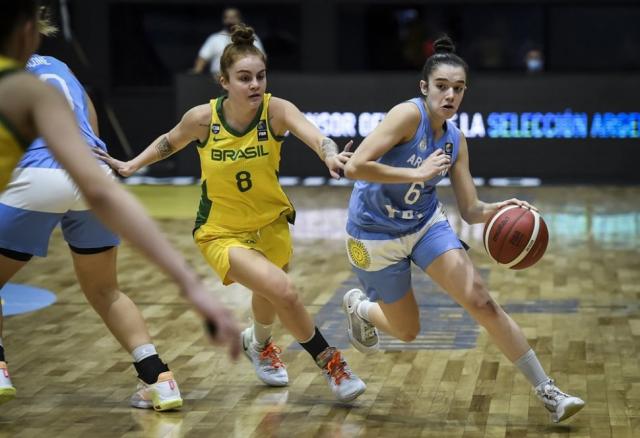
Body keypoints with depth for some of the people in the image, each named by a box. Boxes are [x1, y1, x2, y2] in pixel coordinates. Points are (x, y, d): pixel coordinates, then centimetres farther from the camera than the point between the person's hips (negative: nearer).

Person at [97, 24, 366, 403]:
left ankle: (260, 344, 63)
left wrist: (331, 156, -63)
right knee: (283, 290, -25)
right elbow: (169, 143, 3)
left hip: (271, 223, 3)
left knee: (270, 296, 27)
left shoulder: (276, 110, -23)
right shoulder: (202, 118, -21)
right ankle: (330, 363, -4)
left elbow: (315, 136, -43)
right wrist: (131, 166, -4)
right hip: (222, 232, -3)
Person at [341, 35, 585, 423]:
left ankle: (548, 391, -7)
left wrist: (502, 208, -22)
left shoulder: (455, 139, -3)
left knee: (482, 302, -11)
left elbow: (471, 211, -1)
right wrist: (417, 173, -33)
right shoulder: (409, 114, -23)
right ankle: (358, 306, 44)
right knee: (407, 331, 9)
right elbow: (355, 167, -32)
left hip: (426, 222, 5)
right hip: (376, 234, -5)